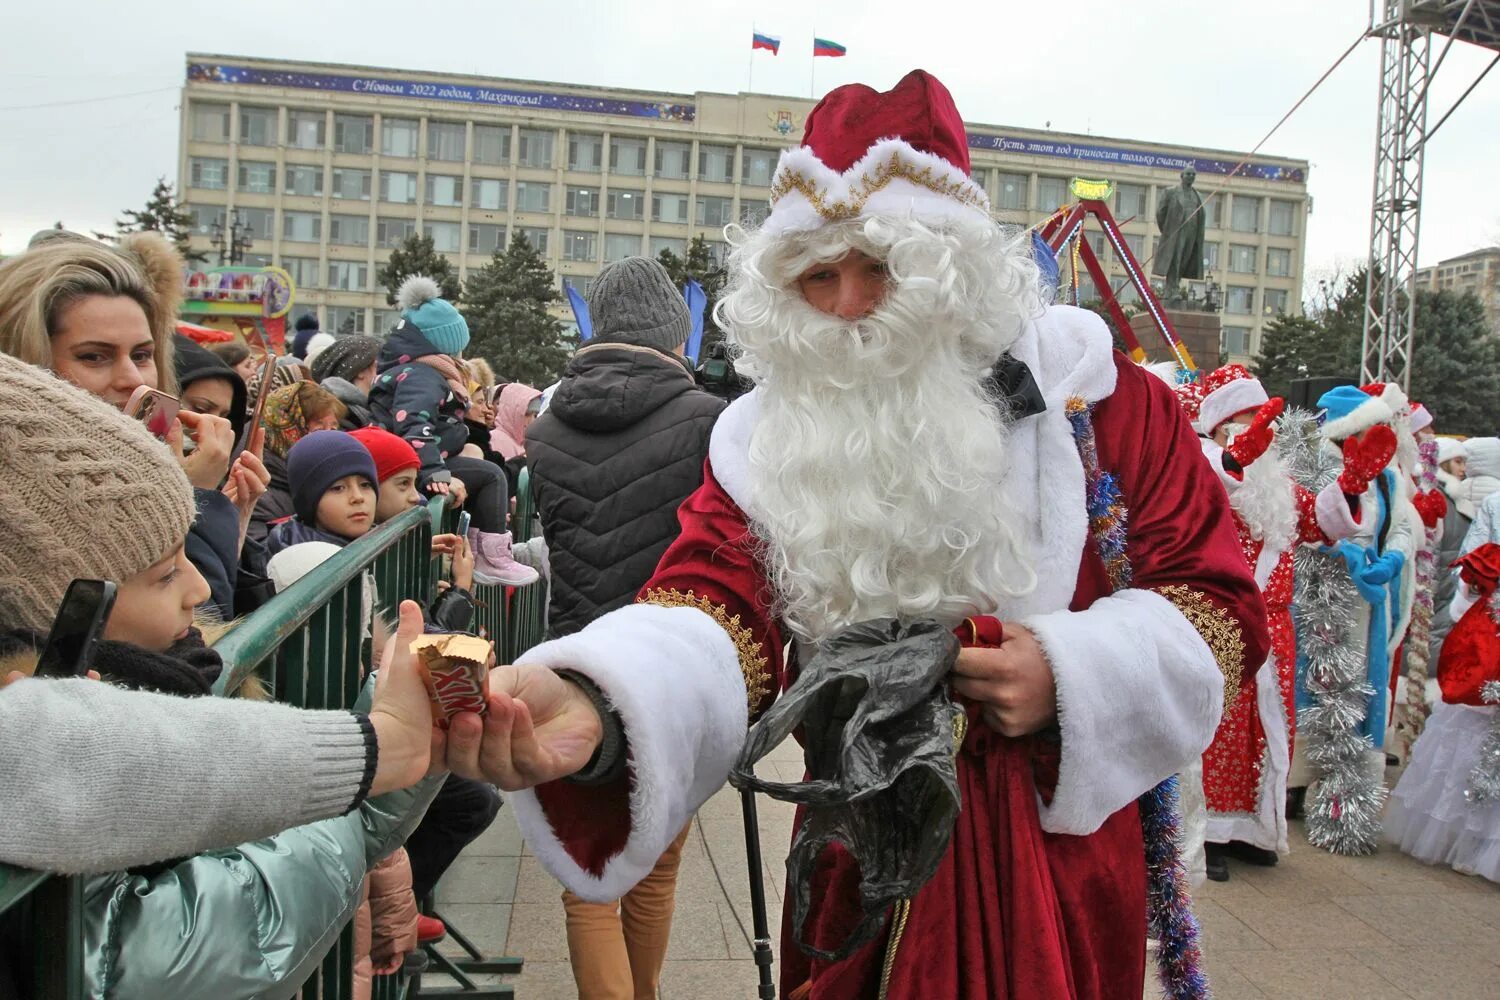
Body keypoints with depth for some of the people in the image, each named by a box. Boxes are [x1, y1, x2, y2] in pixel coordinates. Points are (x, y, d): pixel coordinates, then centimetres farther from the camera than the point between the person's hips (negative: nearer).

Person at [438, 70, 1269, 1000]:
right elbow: (713, 609, -21)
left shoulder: (1086, 391, -9)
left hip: (1059, 864, -1)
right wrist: (597, 705, -42)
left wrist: (1073, 675, -22)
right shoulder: (770, 437, -6)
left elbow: (1219, 603, -4)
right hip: (862, 873, 2)